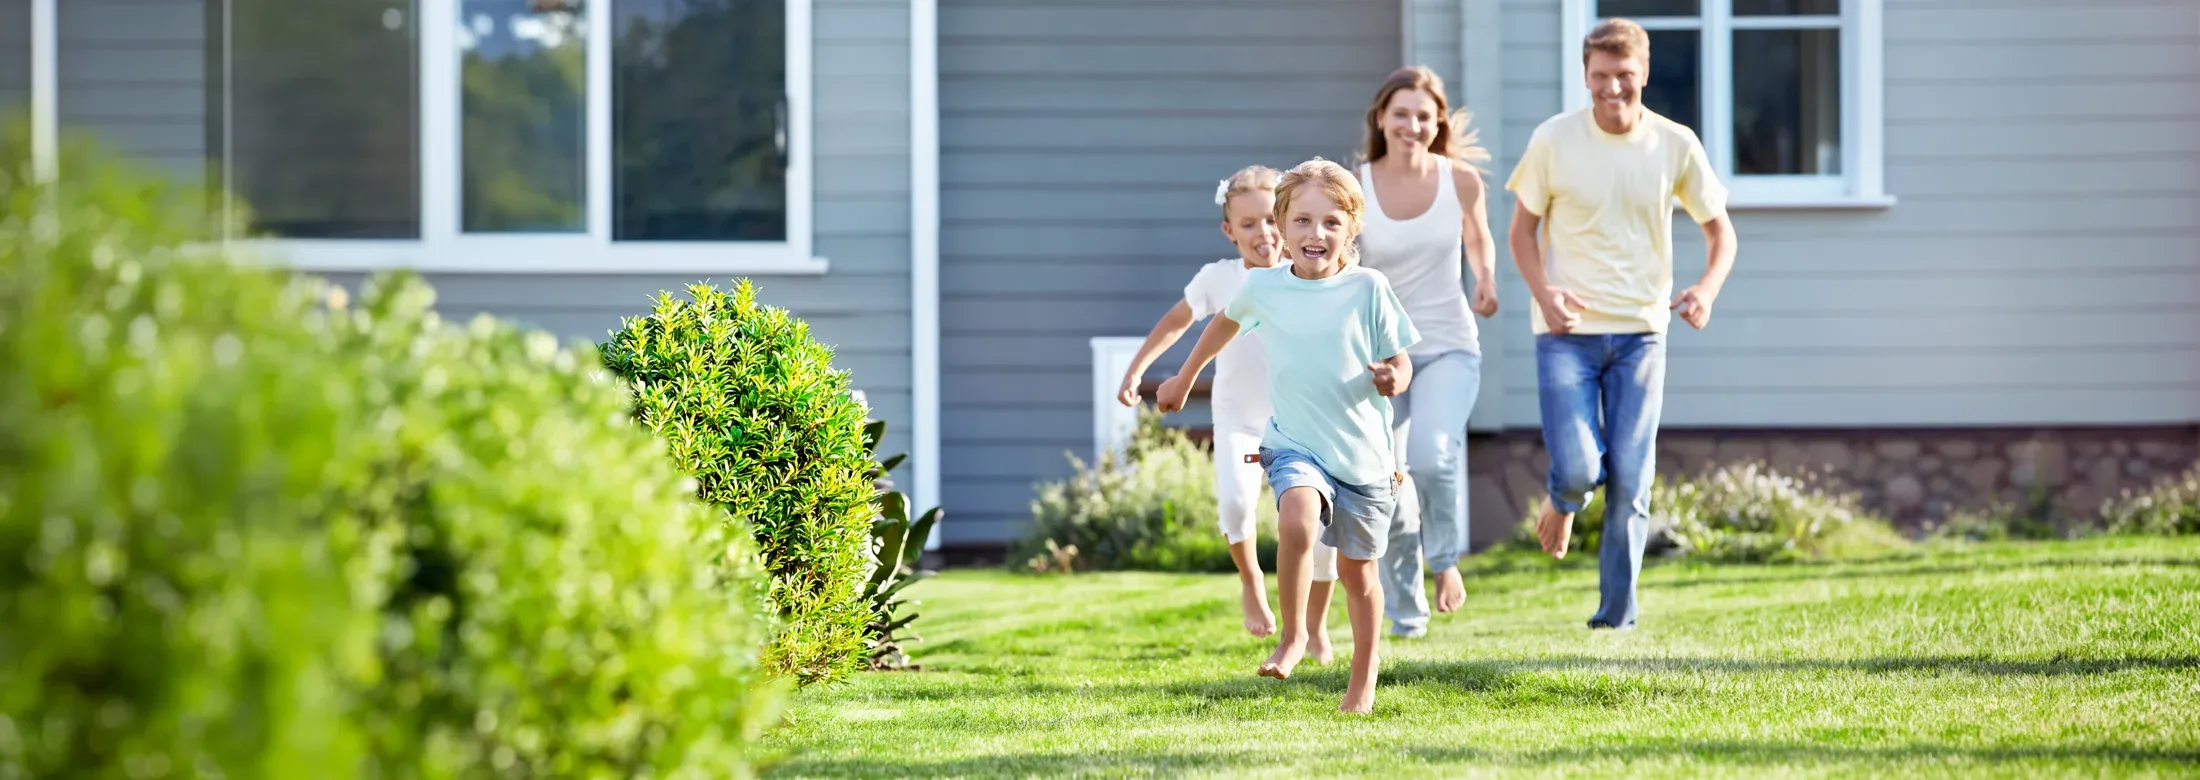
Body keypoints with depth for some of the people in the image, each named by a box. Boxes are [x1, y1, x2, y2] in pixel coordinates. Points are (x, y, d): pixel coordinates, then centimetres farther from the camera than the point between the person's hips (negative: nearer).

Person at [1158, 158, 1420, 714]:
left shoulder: (1368, 289, -8)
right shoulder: (1262, 286, -2)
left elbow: (1400, 363, -1)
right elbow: (1226, 323, 21)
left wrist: (1393, 378, -25)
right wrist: (1185, 377, 32)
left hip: (1364, 453, 0)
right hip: (1295, 444, 0)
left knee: (1356, 570, 13)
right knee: (1297, 521, -32)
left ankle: (1363, 675, 36)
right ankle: (1292, 635, -12)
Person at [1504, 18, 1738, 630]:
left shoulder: (1675, 145, -1)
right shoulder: (1554, 140, -5)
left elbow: (1719, 229, 8)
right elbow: (1522, 228, 4)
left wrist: (1708, 288, -13)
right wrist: (1543, 291, -14)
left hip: (1640, 332, 1)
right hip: (1567, 332, -1)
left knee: (1630, 481, -1)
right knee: (1579, 467, -14)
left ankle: (1617, 615, 12)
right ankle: (1564, 502, 24)